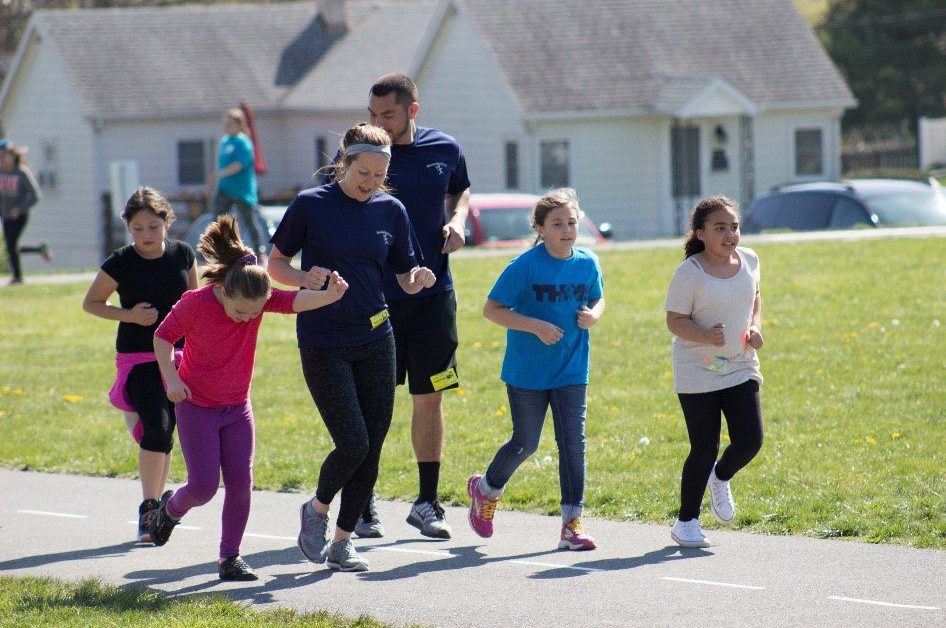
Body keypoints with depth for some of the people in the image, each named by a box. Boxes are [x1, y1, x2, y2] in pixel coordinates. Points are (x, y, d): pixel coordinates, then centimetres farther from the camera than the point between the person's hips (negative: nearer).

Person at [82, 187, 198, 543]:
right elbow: (90, 303, 2)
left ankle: (158, 505, 26)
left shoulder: (182, 255, 1)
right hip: (138, 358, -3)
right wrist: (130, 315, -12)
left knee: (164, 433, 10)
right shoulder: (121, 264, -9)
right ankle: (148, 510, -14)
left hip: (178, 355, 3)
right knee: (156, 429, -18)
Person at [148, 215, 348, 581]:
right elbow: (163, 336, -9)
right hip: (197, 406, -3)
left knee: (241, 485, -2)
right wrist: (171, 378, -21)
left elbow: (294, 301, -30)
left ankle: (230, 557, 12)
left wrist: (329, 296, -49)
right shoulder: (195, 303, -21)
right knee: (204, 486, -7)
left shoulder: (259, 298, -13)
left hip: (237, 407, 3)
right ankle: (171, 509, 27)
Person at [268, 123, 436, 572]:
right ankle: (316, 509, 16)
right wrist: (305, 279, -18)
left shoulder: (390, 210, 4)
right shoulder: (310, 206, -7)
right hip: (323, 345, -4)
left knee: (371, 448, 2)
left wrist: (419, 279, -14)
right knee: (352, 444, -12)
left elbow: (406, 280, 10)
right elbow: (274, 263, 2)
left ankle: (342, 542, 16)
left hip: (375, 342, 4)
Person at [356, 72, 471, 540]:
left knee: (429, 398, 6)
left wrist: (458, 220, 2)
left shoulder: (444, 150, 3)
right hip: (373, 298, -3)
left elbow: (460, 189, 23)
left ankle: (427, 502, 16)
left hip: (433, 295, 3)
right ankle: (363, 504, 11)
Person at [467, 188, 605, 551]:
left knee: (573, 443, -4)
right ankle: (486, 490, 35)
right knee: (525, 443, 7)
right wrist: (535, 326, -22)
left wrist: (593, 316, -6)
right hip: (527, 372, -3)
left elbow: (597, 300, 18)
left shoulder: (588, 264, 0)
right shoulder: (526, 266, -15)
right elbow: (491, 309, -13)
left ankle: (572, 523, 0)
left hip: (571, 371, 3)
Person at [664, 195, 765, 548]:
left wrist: (755, 326, 0)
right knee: (705, 449, -3)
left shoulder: (748, 260, 2)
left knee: (750, 441, -5)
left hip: (741, 369, 5)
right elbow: (675, 320, -13)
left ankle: (720, 479, 30)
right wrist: (706, 336, -30)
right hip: (698, 372, -5)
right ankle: (686, 522, 14)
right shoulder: (689, 273, -15)